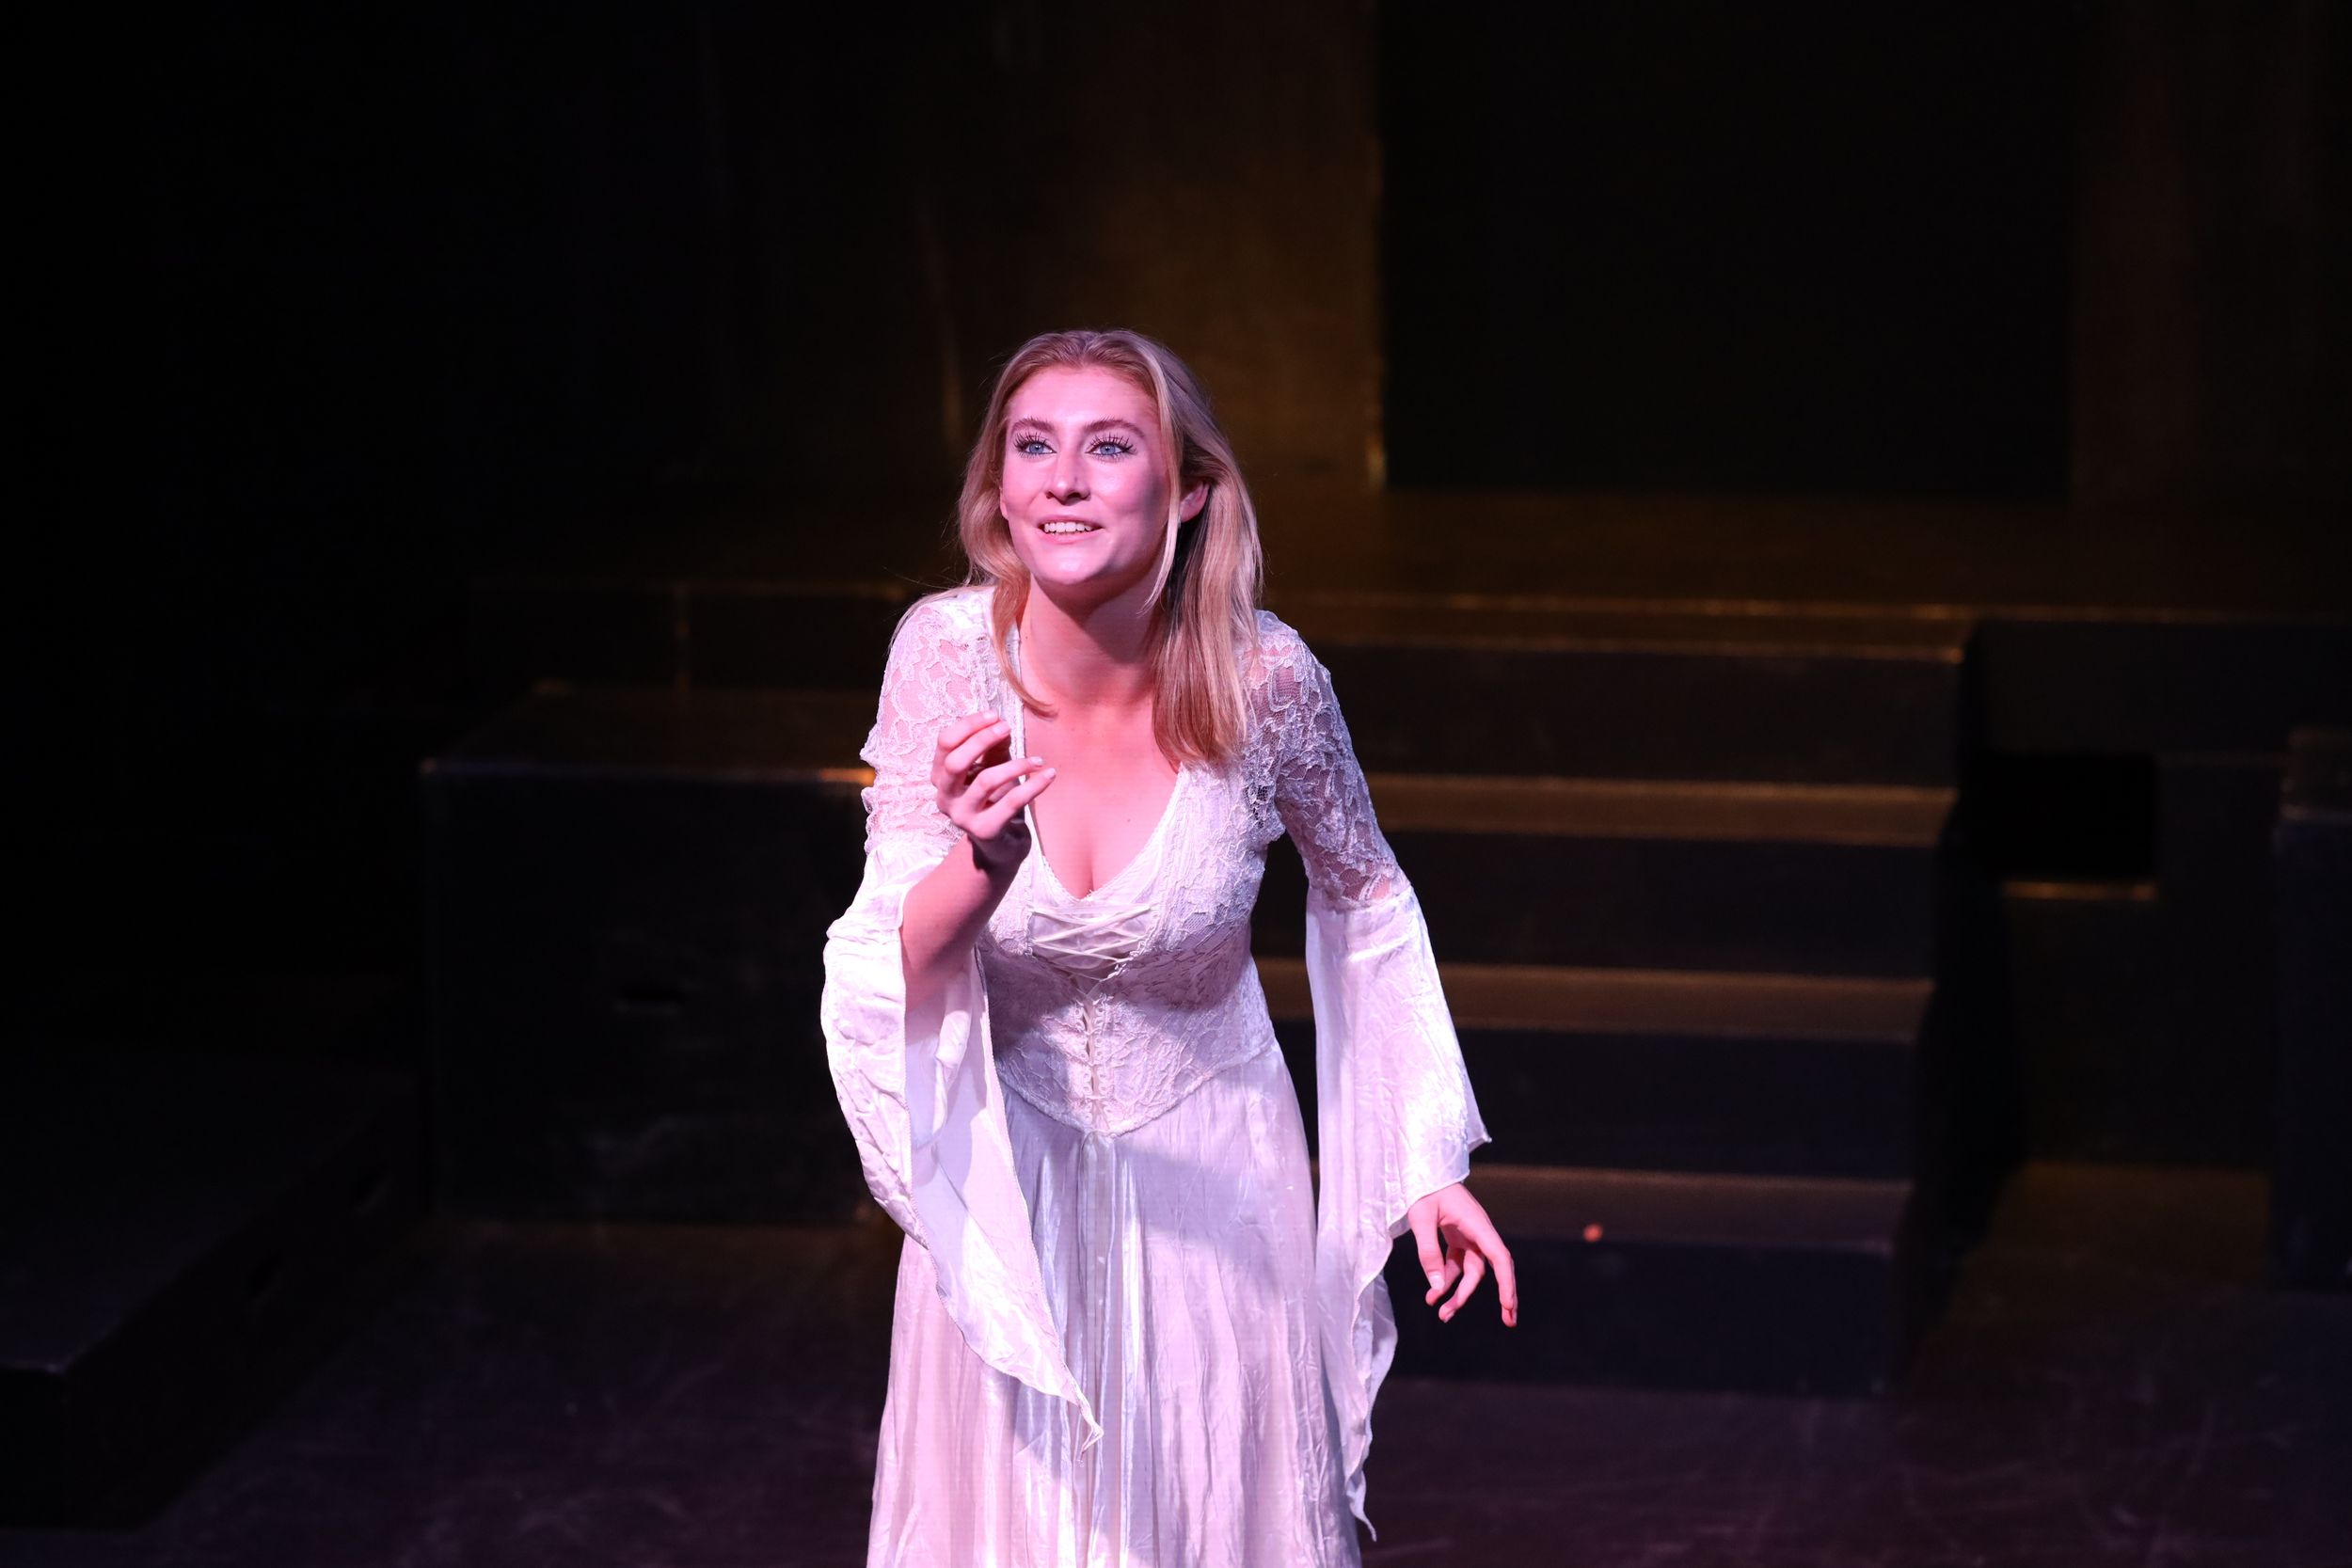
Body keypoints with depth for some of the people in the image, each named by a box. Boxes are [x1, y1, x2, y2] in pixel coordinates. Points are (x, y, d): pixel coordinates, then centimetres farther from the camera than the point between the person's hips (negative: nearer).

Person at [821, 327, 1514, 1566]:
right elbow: (888, 979, -20)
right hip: (1005, 1173, 0)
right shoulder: (947, 651, -20)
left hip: (1209, 1173, 0)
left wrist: (1429, 1166, 1)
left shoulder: (1265, 677, -21)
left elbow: (1362, 903, -1)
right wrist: (976, 871, -42)